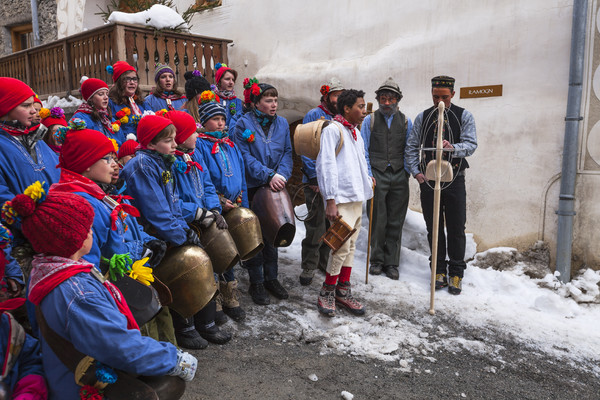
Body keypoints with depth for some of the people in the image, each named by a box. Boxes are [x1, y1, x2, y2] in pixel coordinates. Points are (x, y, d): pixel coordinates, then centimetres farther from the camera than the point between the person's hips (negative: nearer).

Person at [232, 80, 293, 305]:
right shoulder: (244, 124, -7)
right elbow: (245, 156, -14)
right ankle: (256, 283, 18)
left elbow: (287, 153, 6)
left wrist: (281, 174, -12)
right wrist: (268, 176, -21)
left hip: (275, 188, 4)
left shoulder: (282, 123, 8)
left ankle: (271, 278, 28)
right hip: (252, 188, -4)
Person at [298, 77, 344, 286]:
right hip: (317, 182, -6)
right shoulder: (314, 115, -5)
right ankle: (308, 267, 9)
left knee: (332, 224, 14)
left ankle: (325, 261, 29)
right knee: (316, 225, -3)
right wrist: (315, 177, -17)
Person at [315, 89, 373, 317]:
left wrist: (367, 179, 15)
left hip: (357, 197, 9)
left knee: (351, 246, 11)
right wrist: (330, 200, -20)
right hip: (341, 198, -9)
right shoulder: (333, 129, -9)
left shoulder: (355, 131, 18)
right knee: (343, 245, -10)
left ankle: (343, 292, 21)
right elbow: (327, 165, -15)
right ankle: (326, 293, 6)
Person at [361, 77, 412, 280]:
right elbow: (363, 150, 5)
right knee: (378, 220, -1)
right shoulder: (369, 120, 7)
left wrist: (407, 173, 2)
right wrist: (368, 175, -4)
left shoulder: (405, 121, 11)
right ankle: (377, 260, 15)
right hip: (377, 174, -1)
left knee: (395, 222, 4)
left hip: (399, 176, 2)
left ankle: (391, 263, 14)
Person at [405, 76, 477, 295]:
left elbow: (471, 144, -6)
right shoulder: (422, 117, 10)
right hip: (428, 179, 2)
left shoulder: (464, 116, 4)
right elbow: (411, 147, 10)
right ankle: (439, 270, 19)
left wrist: (453, 148, -27)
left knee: (456, 228, 0)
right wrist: (416, 172, -2)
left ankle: (456, 273, 12)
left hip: (454, 179, -2)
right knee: (434, 227, 7)